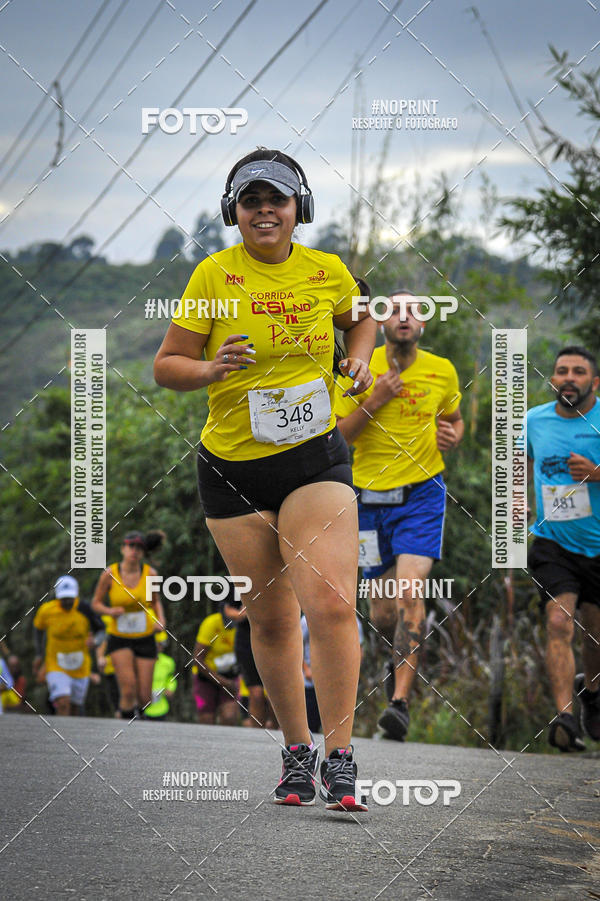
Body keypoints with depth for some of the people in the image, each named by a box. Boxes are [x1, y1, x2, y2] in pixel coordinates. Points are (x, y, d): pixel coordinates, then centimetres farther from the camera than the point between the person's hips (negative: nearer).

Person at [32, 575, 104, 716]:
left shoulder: (84, 609, -14)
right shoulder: (47, 610, -13)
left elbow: (100, 630, -2)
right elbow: (38, 627, 9)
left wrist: (94, 640, -26)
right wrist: (38, 655, 6)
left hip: (81, 669, 2)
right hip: (56, 667, -2)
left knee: (74, 709, 15)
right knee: (63, 704, -23)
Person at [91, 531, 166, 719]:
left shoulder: (150, 573, -3)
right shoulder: (110, 574, -8)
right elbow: (96, 603, 3)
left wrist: (161, 620, -3)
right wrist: (110, 611, -17)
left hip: (145, 639, 2)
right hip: (119, 639, -2)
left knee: (144, 698, 0)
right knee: (128, 689, -19)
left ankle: (134, 712, 34)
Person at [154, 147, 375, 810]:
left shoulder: (328, 271, 1)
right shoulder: (215, 274, -5)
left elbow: (359, 319, 24)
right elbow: (166, 366, -2)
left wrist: (360, 358, 4)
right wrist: (210, 369, -22)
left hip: (315, 459, 0)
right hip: (233, 466, 0)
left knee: (331, 605, -17)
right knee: (271, 619, 6)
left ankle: (339, 758, -11)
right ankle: (296, 751, 23)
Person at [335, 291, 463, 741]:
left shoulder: (442, 371, 1)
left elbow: (455, 418, 20)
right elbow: (335, 436, -3)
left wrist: (454, 436, -4)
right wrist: (373, 401, -17)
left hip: (422, 494, -1)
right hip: (371, 497, 1)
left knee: (410, 593, -20)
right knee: (383, 611, 8)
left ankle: (400, 701, -23)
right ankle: (402, 656, 43)